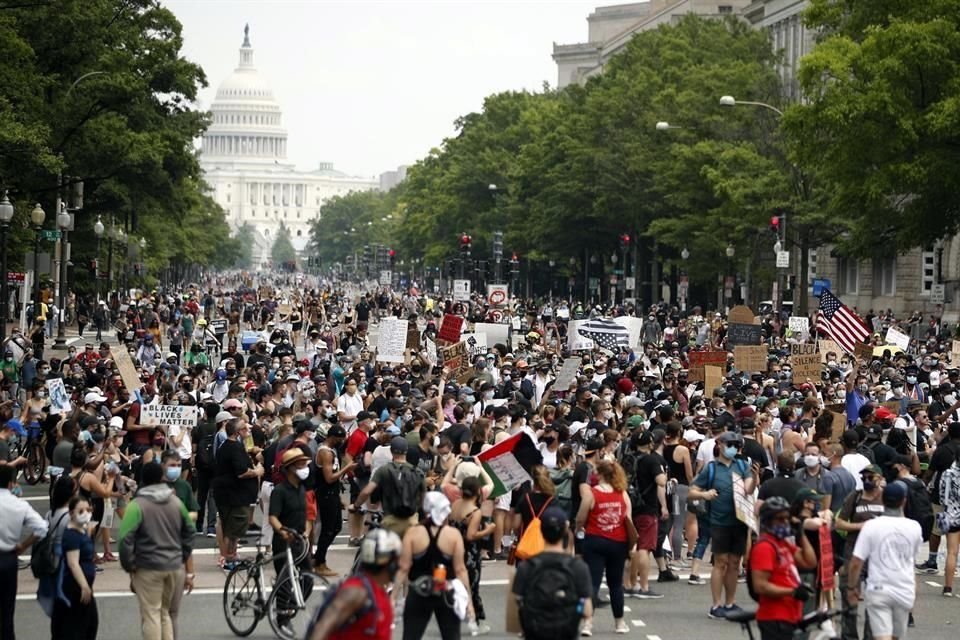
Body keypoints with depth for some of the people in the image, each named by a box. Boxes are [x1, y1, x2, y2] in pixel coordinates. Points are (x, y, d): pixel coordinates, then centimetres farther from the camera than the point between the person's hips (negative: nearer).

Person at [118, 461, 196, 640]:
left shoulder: (137, 505, -9)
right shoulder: (176, 502, 7)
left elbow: (125, 540, -16)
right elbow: (189, 535, 13)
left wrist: (130, 568, -5)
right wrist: (189, 572, 20)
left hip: (148, 568, -5)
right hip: (176, 567, 5)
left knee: (151, 615, -1)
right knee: (168, 614, 15)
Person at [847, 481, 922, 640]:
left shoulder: (871, 526, -10)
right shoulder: (914, 527, -2)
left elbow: (856, 563, -10)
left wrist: (851, 587, 4)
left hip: (878, 590, -3)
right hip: (905, 591, 3)